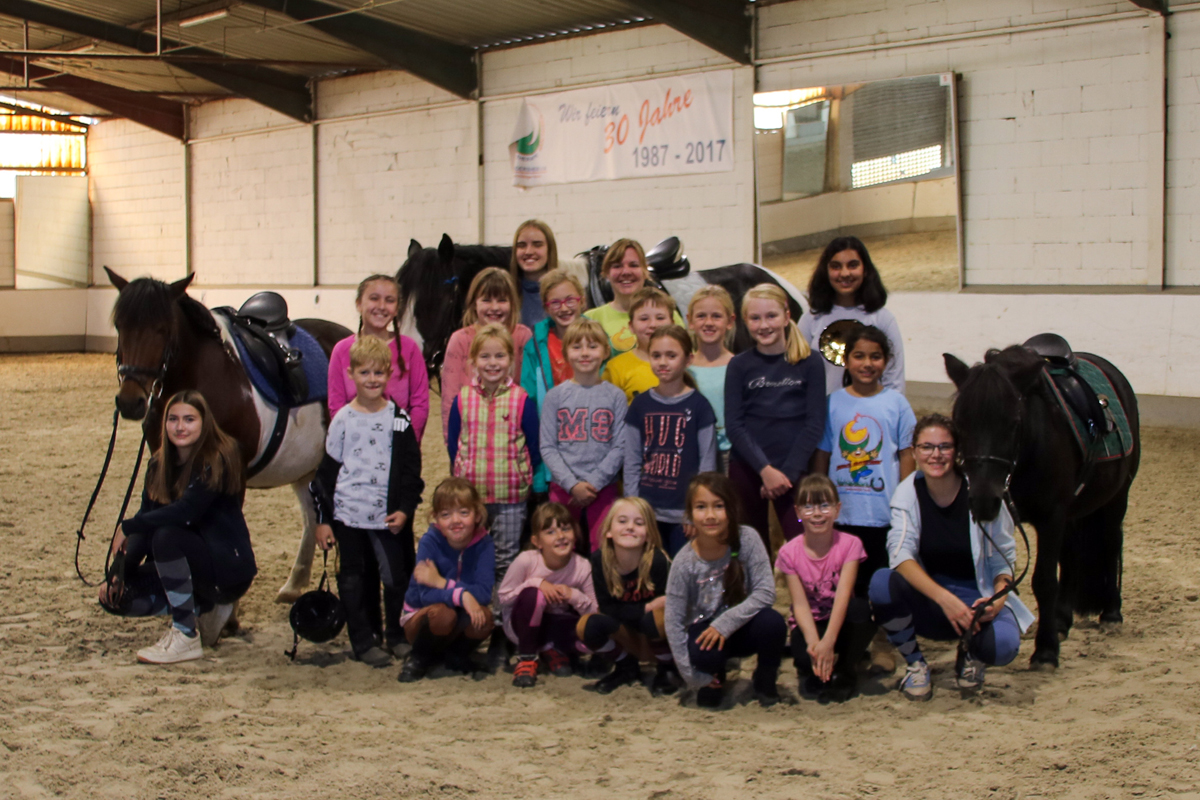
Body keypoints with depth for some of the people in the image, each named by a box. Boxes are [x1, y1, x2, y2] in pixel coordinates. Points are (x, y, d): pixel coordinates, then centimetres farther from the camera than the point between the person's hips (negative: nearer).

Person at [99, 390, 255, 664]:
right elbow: (146, 518, 0)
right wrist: (118, 571, -12)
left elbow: (186, 511, -30)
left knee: (167, 536, -32)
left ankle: (186, 637, -23)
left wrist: (127, 527, -22)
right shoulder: (159, 464, 5)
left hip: (229, 568, -8)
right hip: (192, 564, 8)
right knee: (114, 596, -5)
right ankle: (205, 608, 9)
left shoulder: (216, 461, -17)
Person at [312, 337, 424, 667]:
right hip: (348, 514, 1)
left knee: (396, 578, 0)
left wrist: (404, 509, -8)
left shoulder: (399, 419, 1)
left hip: (388, 515, -1)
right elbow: (328, 470, 5)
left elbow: (411, 468, 3)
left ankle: (398, 637, 17)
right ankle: (363, 642, 16)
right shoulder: (343, 419, 2)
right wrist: (322, 519, 3)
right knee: (353, 579, 6)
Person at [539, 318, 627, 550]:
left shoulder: (615, 396, 2)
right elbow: (547, 447, -1)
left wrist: (594, 482, -12)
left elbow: (620, 447, -2)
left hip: (604, 487, 0)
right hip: (563, 487, 0)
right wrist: (572, 484, -12)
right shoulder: (556, 395, 3)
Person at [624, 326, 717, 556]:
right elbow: (632, 462, 9)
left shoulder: (698, 405, 0)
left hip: (685, 513, -2)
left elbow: (708, 462, 0)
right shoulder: (641, 405, 7)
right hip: (647, 512, 2)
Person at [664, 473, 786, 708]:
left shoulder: (747, 539, -17)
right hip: (705, 629, -1)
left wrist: (725, 623, -28)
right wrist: (693, 676, -15)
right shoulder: (684, 563, -17)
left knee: (772, 623, -31)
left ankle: (765, 680, 1)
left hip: (741, 627, 1)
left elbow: (766, 592, -19)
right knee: (701, 653, -35)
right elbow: (673, 620, -13)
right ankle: (714, 679, 4)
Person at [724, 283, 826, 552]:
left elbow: (815, 424, 0)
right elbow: (733, 425, -1)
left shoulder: (809, 363, 3)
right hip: (746, 470, 1)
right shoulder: (739, 366, 6)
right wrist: (765, 470, -12)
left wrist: (787, 472, -10)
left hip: (793, 472, -1)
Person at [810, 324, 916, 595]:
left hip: (885, 514, -1)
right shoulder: (833, 403, 3)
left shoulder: (896, 403, 1)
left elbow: (907, 455, 3)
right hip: (841, 513, 1)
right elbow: (821, 455, 7)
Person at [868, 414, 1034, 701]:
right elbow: (901, 553, -22)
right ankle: (914, 664, -4)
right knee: (882, 582, -30)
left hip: (977, 596, -1)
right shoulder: (907, 492, -8)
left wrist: (998, 598, -24)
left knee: (1003, 644, -33)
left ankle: (971, 655, 8)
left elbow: (1004, 556, -4)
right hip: (927, 600, 1)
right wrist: (944, 599, -37)